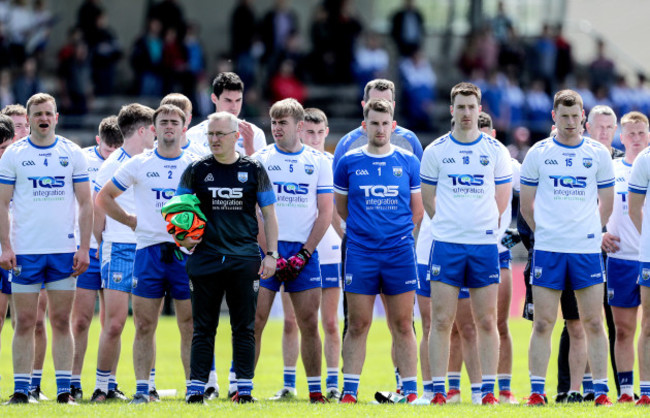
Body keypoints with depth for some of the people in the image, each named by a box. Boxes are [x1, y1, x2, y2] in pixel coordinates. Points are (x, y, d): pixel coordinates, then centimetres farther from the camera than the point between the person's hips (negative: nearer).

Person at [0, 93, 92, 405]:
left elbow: (86, 203, 7)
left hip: (64, 250, 1)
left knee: (61, 321, 2)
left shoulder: (73, 154, 5)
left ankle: (64, 389, 4)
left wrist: (84, 248, -1)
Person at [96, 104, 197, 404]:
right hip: (148, 251, 0)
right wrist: (130, 221, 7)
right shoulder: (138, 165, 7)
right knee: (144, 325, -1)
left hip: (185, 252, 0)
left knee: (190, 326, -1)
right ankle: (141, 389, 2)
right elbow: (103, 197, 15)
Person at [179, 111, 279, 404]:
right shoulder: (196, 171, 6)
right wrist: (183, 236, -8)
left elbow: (269, 214, 10)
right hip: (205, 257, 0)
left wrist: (271, 254, 3)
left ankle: (244, 388, 5)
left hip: (244, 258, 0)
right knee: (203, 327, 1)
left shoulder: (253, 170, 6)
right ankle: (196, 388, 3)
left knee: (244, 327, 1)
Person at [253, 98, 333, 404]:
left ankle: (315, 390, 6)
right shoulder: (260, 159, 5)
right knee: (254, 320, -6)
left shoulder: (319, 162, 7)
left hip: (303, 250, 1)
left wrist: (304, 253, -4)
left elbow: (325, 211, 5)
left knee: (309, 323, 0)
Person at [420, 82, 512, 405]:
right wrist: (448, 223, 9)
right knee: (441, 320, -4)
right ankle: (438, 390, -1)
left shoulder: (495, 151, 5)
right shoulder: (435, 151, 4)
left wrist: (482, 223, 10)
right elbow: (428, 199, 11)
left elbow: (502, 199, 13)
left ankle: (489, 390, 5)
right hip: (446, 244, -1)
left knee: (487, 321, 1)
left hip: (484, 244, 1)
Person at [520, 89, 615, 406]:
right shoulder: (538, 153, 4)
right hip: (548, 249, 0)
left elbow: (607, 203, 14)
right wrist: (544, 231, 9)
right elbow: (526, 204, 10)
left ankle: (601, 390, 3)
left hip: (587, 249, 0)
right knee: (543, 322, -2)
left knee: (593, 323, -1)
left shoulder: (598, 154, 6)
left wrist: (591, 232, 11)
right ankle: (536, 390, 2)